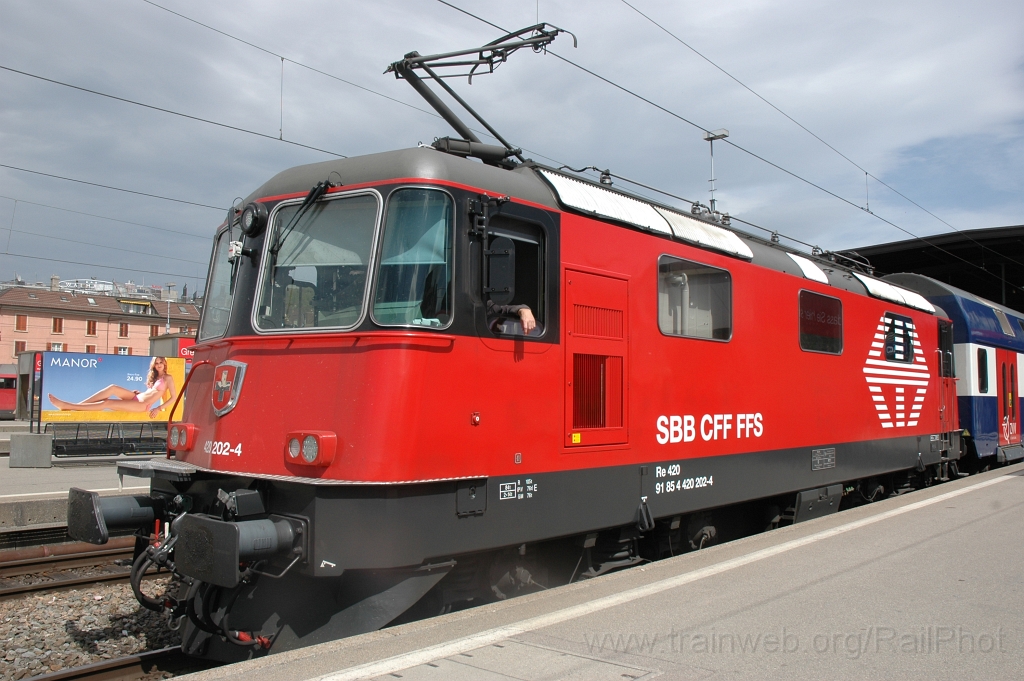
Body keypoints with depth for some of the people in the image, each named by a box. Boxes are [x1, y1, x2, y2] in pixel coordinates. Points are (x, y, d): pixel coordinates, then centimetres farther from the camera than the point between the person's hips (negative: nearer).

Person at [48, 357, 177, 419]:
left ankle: (68, 406, -17)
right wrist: (137, 392, 8)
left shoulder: (168, 378, -3)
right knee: (113, 388, -15)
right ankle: (75, 405, -16)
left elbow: (174, 397, -9)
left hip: (143, 405, -7)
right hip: (137, 398, 7)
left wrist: (159, 408, -16)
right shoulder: (154, 376, 19)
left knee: (107, 403, -16)